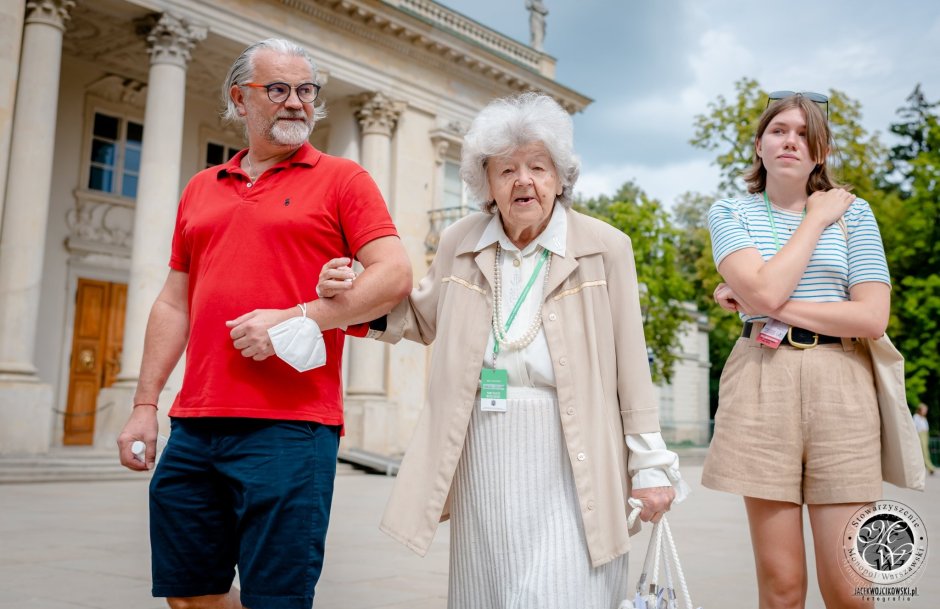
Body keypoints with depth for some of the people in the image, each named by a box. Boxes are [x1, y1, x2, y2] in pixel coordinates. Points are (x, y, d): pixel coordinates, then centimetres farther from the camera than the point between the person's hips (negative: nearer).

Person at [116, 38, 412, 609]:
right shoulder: (201, 188, 18)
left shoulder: (341, 179, 3)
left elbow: (396, 274, -8)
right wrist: (145, 403, 13)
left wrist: (294, 319, -16)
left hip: (290, 427, -5)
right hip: (194, 426, 6)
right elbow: (174, 303, 19)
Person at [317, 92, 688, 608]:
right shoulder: (459, 245, 7)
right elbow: (423, 317, 21)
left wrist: (650, 464, -2)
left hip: (567, 464, -3)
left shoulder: (604, 247, -2)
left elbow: (630, 367, -2)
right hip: (481, 463, 4)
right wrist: (351, 294, 5)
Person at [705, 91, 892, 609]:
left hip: (841, 385, 1)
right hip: (762, 382, -1)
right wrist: (816, 218, -2)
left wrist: (775, 309, -7)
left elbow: (873, 317, -3)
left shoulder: (854, 213, 9)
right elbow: (765, 290, -11)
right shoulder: (730, 214, 8)